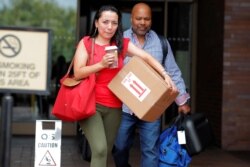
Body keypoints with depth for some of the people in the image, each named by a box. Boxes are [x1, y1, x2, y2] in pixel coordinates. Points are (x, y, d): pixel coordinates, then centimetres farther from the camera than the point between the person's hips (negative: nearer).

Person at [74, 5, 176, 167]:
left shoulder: (122, 44, 8)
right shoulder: (86, 43, 1)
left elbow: (147, 57, -3)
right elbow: (78, 73, -6)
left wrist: (165, 75, -17)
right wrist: (101, 64, -18)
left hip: (114, 107, 4)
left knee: (106, 151, 10)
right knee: (100, 149, -19)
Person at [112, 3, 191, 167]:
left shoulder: (161, 42, 4)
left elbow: (173, 73, 7)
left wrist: (182, 100, 4)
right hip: (124, 107, 0)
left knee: (150, 151, 2)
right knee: (119, 147, 12)